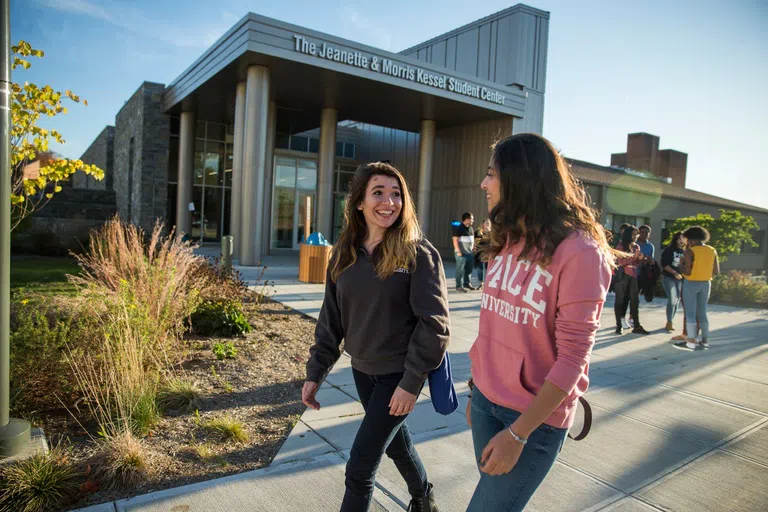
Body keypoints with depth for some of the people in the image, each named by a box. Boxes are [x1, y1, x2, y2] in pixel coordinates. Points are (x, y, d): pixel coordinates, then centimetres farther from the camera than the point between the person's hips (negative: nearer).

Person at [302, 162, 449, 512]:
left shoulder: (418, 253, -16)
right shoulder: (344, 254, -1)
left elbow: (434, 323, -16)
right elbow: (331, 318, 4)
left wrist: (412, 381, -19)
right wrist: (315, 372, 3)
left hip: (399, 373, -5)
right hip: (362, 370, 6)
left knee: (360, 467, -2)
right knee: (395, 440, 25)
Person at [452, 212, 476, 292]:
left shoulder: (471, 229, 15)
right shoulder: (459, 228, -9)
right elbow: (455, 239, -14)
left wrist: (473, 249, 17)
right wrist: (458, 251, -19)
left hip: (470, 252, 8)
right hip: (462, 253, -8)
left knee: (469, 269, 13)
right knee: (460, 270, -5)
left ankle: (466, 283, 27)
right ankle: (459, 286, 0)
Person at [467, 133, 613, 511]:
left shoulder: (578, 252, -18)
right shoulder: (506, 242, 4)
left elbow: (572, 359, -19)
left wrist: (518, 433, -19)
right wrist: (476, 390, 14)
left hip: (536, 417, -6)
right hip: (485, 400, 6)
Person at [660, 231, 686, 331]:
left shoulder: (685, 252, 8)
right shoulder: (669, 250, -2)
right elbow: (664, 264, -8)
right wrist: (675, 273, -18)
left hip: (681, 279, 4)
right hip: (669, 278, -4)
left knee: (677, 301, 5)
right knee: (672, 300, -13)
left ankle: (669, 323, 17)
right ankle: (669, 323, -1)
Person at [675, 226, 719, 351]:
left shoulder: (690, 251, -14)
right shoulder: (712, 250, 4)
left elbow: (687, 272, -18)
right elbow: (716, 272, 6)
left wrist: (681, 266, 2)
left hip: (691, 283, -6)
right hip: (706, 284, 6)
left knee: (690, 313, -1)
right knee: (702, 313, 15)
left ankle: (691, 342, -2)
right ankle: (705, 340, 18)